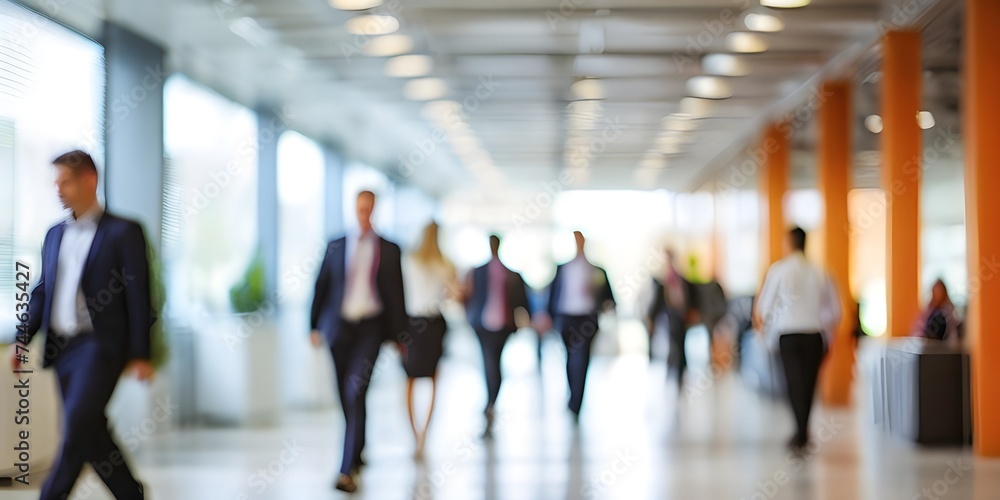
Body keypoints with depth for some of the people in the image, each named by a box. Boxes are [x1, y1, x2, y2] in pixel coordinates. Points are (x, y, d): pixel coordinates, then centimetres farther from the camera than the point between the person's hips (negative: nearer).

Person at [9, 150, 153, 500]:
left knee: (78, 421, -19)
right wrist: (23, 340, 7)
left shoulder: (123, 232, -4)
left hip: (101, 345, -6)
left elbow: (138, 296, -6)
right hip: (62, 348, 6)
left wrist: (140, 354, -9)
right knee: (90, 431, 9)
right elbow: (42, 293, 17)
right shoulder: (55, 235, 14)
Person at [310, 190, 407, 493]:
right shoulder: (336, 247, 9)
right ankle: (358, 452, 30)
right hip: (339, 326, 3)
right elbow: (322, 287, 11)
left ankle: (348, 470, -19)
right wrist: (315, 326, 4)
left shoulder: (388, 250, 4)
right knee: (346, 397, 9)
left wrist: (399, 336, 6)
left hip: (370, 327, -3)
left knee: (356, 393, -16)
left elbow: (396, 294, 6)